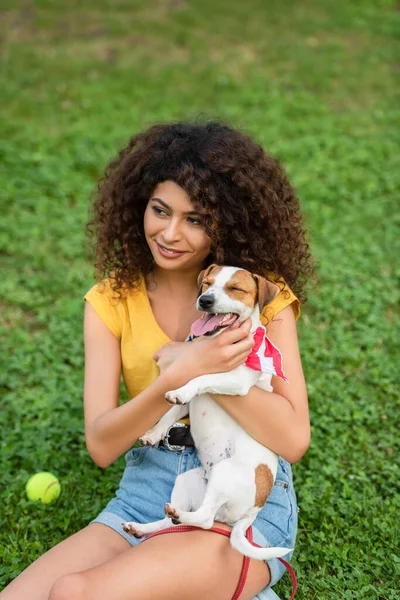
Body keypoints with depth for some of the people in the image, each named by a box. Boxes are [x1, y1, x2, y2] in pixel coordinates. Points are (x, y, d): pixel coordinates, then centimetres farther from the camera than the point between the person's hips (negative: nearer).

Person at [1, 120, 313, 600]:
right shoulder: (111, 300, 1)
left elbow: (293, 440, -13)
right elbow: (100, 446, -8)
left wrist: (201, 367, -22)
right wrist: (176, 378, -25)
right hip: (145, 492, 4)